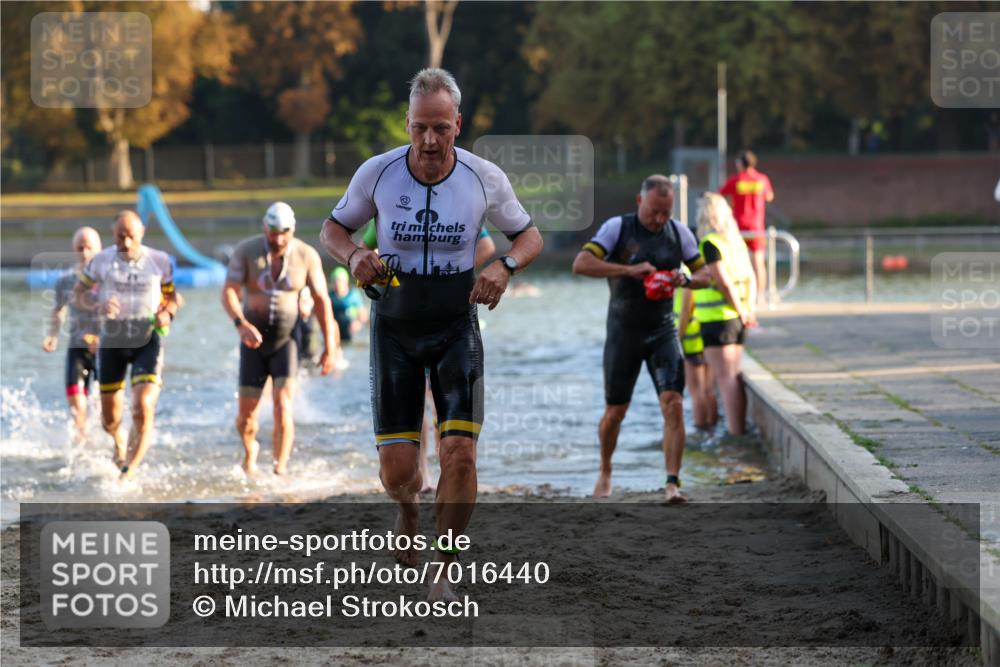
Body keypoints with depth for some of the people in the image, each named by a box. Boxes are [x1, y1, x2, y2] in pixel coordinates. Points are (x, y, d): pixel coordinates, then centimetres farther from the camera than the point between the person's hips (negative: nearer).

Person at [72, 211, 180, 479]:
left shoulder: (160, 261, -3)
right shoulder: (101, 261, -4)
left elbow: (175, 295, 8)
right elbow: (78, 292, 3)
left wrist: (168, 312, -15)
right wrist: (98, 304, -18)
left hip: (147, 341, -1)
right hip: (111, 342, 1)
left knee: (143, 409, -20)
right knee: (110, 418, 9)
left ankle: (129, 471, -8)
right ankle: (120, 441, 47)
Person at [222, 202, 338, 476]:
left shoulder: (307, 256, -7)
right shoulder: (245, 251, -8)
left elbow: (321, 301, -1)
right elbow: (228, 292, -14)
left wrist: (330, 347, -2)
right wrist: (241, 324, -32)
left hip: (287, 340, -1)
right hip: (254, 340, 1)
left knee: (282, 407, -19)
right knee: (247, 413, 5)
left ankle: (280, 470, -19)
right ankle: (250, 452, 38)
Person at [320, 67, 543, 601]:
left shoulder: (485, 178, -9)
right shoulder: (377, 172, -10)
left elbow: (529, 237, 6)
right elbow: (332, 228, 6)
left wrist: (504, 266, -16)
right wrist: (353, 255, -17)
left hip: (456, 326, 0)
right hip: (394, 327, 0)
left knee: (460, 453, -16)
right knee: (397, 470, -3)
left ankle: (443, 574, 2)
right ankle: (409, 511, 36)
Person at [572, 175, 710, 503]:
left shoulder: (680, 233, 2)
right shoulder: (617, 228, -8)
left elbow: (704, 275, 9)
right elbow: (581, 264, -20)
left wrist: (685, 280, -15)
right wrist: (629, 270, -29)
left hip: (662, 331, 2)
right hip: (623, 332, -2)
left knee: (673, 404, -16)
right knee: (615, 412, 8)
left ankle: (673, 483, -17)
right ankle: (605, 473, 32)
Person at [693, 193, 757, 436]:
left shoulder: (709, 244, -14)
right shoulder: (736, 241, 12)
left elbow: (723, 282, -20)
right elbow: (750, 279, 13)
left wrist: (742, 312, -11)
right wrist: (749, 310, 6)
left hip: (717, 319, -8)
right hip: (735, 320, 8)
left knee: (725, 377, -7)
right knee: (733, 377, 15)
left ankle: (735, 431, -9)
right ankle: (740, 426, 19)